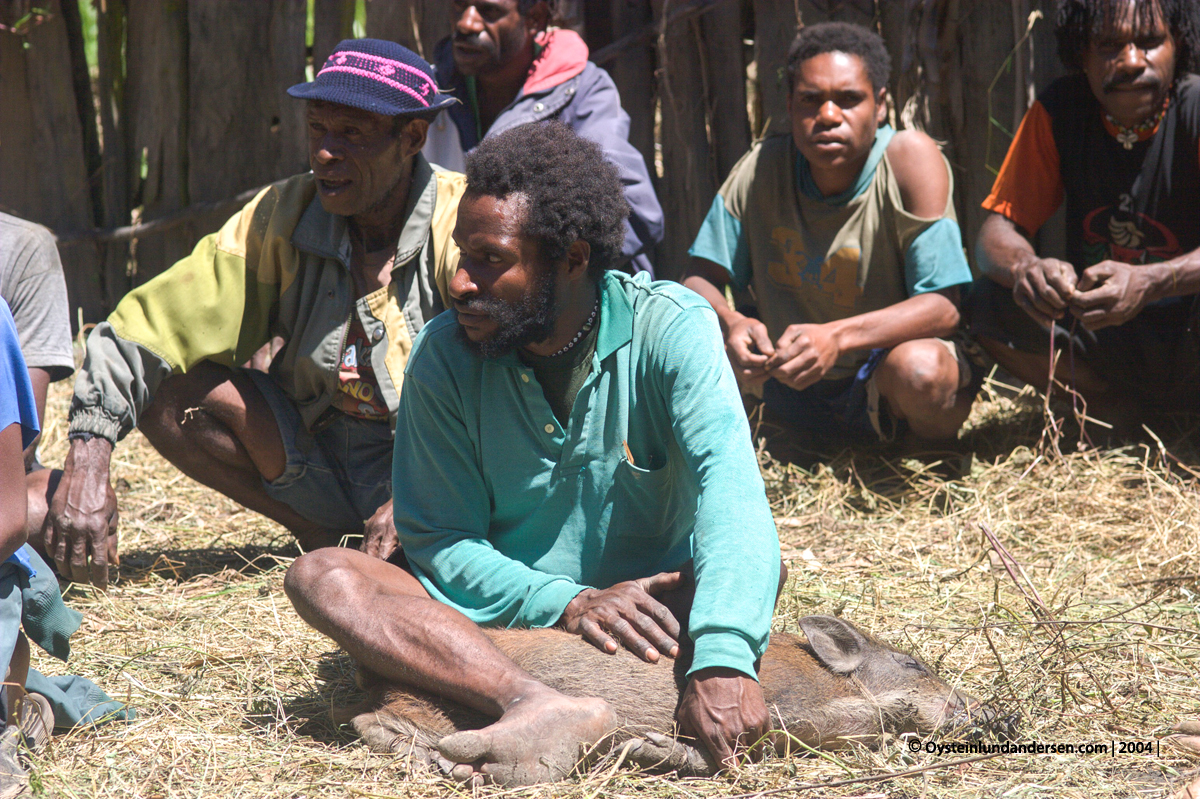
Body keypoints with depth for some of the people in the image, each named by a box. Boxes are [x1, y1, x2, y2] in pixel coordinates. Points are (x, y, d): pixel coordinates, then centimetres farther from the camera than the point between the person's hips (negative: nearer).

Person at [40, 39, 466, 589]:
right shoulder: (283, 217, -5)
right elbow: (146, 325, -7)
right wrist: (87, 462, -21)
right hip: (322, 453, 5)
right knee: (165, 385, -15)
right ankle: (325, 541, -4)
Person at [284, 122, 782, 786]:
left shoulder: (671, 328, -13)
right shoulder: (444, 354, -7)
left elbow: (728, 484, -27)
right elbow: (438, 540, -6)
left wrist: (724, 658, -45)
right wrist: (566, 604, -25)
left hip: (654, 603, -1)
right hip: (493, 621, 1)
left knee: (757, 569, -30)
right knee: (319, 576, -24)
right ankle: (542, 709, -46)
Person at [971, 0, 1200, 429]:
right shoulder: (1059, 111, -3)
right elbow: (999, 228, -7)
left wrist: (1146, 282, -44)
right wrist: (1025, 267, -32)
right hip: (1102, 344, 4)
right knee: (988, 301, -21)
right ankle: (1116, 410, -1)